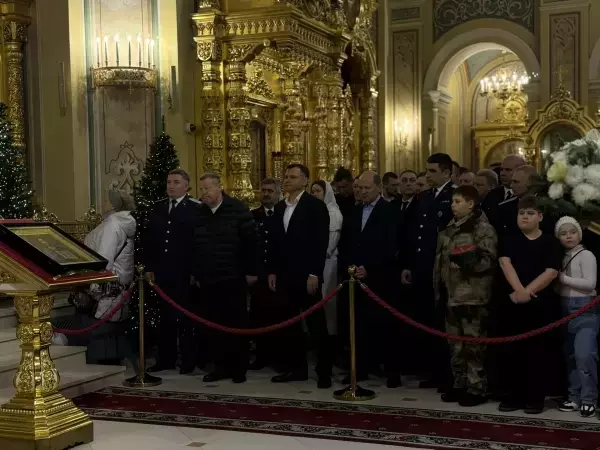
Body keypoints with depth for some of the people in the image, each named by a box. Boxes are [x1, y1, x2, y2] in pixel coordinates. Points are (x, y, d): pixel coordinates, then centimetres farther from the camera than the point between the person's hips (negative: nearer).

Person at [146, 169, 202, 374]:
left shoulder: (196, 208, -7)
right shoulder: (158, 207, 11)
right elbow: (149, 238, 11)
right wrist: (149, 267, 6)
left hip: (185, 272, -5)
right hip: (163, 271, 5)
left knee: (186, 317, 4)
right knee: (166, 316, 12)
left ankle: (188, 360, 13)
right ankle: (166, 358, 21)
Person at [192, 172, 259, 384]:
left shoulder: (238, 209, -6)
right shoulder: (198, 214, 7)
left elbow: (251, 241, -6)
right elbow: (193, 246, 13)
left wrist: (251, 271, -8)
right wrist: (195, 273, 12)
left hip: (233, 279, -4)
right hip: (207, 280, 4)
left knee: (237, 324, 4)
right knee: (213, 326, 6)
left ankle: (239, 368, 14)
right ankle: (221, 366, 17)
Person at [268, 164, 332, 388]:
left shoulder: (315, 206, -6)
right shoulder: (279, 208, 13)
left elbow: (321, 242, -12)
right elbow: (276, 241, 15)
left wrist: (314, 273, -18)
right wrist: (272, 271, 10)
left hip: (307, 275, -6)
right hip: (285, 275, 6)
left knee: (316, 324, -2)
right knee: (291, 323, 9)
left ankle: (324, 371, 4)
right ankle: (297, 367, 18)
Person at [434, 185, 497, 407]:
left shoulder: (483, 229, -7)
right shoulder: (448, 229, 16)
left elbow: (489, 260, -14)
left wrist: (470, 259, -28)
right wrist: (438, 287, 20)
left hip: (473, 296, -8)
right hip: (452, 294, 8)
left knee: (473, 344, -4)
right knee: (455, 344, 13)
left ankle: (477, 389, 4)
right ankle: (460, 385, 23)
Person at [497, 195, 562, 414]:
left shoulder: (550, 242, 3)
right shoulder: (510, 240, 10)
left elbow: (551, 272, -7)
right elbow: (505, 263, -6)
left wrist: (528, 292, -16)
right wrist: (519, 290, -21)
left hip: (539, 304, -2)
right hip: (512, 303, 2)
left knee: (536, 351, 1)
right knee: (511, 350, 4)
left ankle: (535, 397, 9)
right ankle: (513, 395, 12)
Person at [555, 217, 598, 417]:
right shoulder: (562, 257, 15)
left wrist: (563, 278, -12)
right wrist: (558, 280, -4)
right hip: (566, 309, 7)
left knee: (584, 354, -17)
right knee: (570, 355, 10)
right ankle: (575, 397, 18)